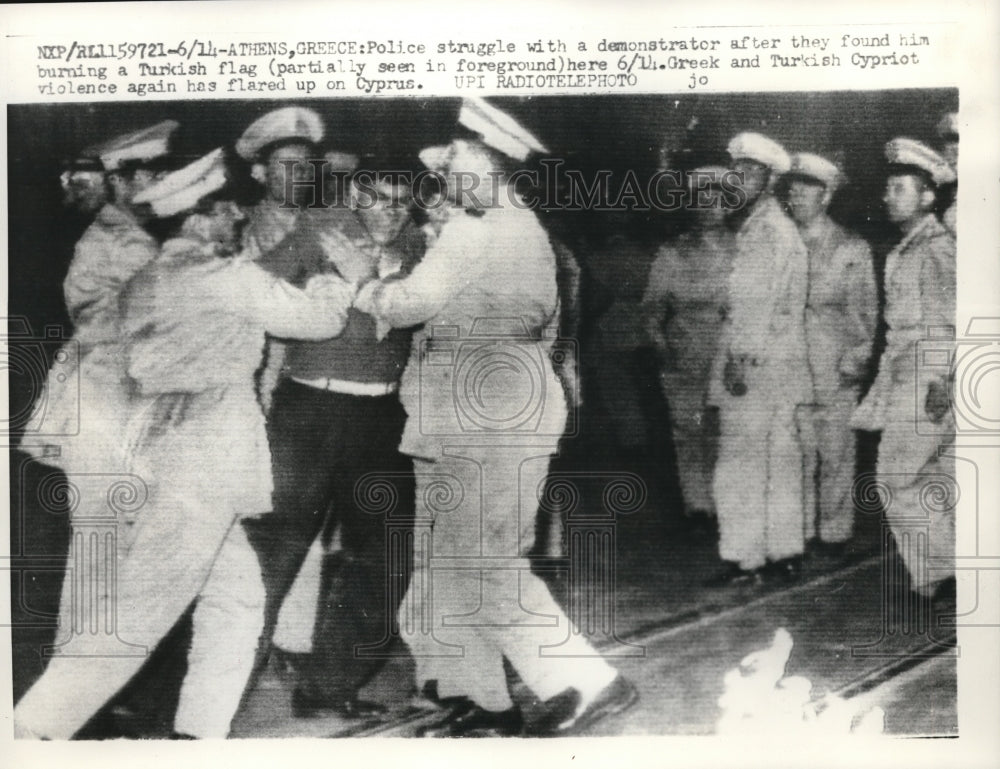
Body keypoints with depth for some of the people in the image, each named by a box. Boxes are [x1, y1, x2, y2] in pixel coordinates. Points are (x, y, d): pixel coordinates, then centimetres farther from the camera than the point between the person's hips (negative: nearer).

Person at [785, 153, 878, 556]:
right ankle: (800, 528, 16)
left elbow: (864, 310, 5)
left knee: (835, 453, 3)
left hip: (835, 369, -2)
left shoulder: (852, 248, 4)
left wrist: (856, 360, -3)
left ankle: (834, 530, 14)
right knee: (797, 452, 5)